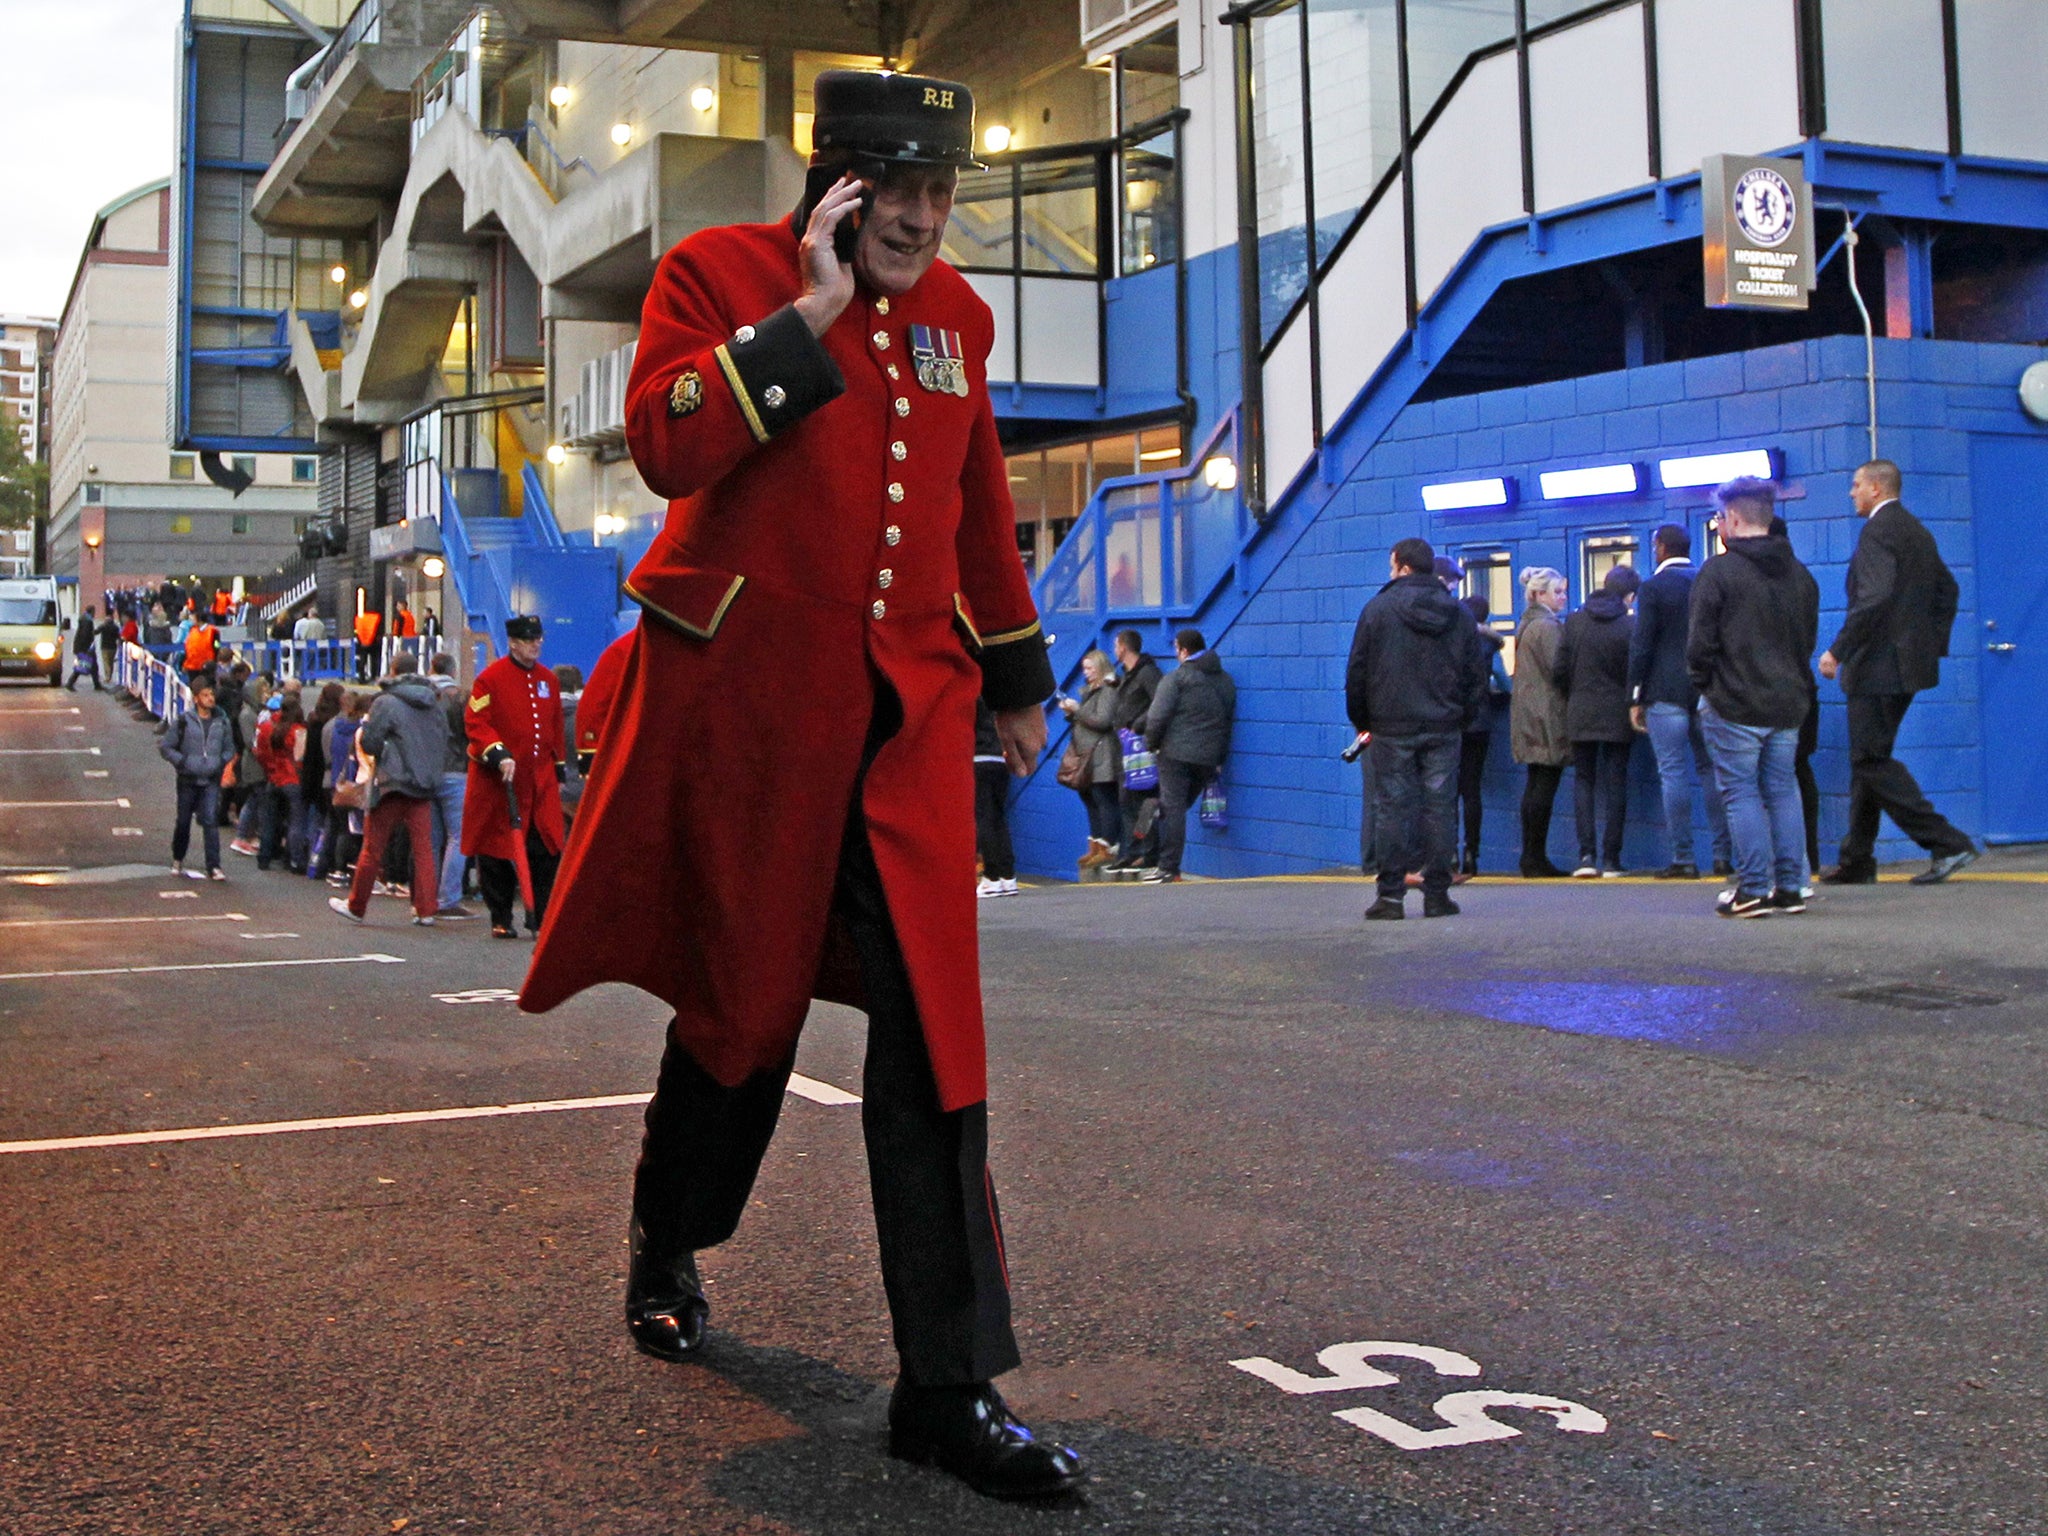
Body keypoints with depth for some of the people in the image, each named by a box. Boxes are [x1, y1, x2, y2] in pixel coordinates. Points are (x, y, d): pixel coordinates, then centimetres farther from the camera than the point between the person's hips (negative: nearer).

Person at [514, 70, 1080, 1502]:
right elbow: (665, 442, -19)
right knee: (746, 998, 10)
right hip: (747, 699, -3)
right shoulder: (720, 271, -2)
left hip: (909, 711, 4)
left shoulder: (958, 313, 13)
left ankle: (953, 1386, -2)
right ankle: (669, 1251, 40)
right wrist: (810, 313, -20)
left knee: (933, 1023, -6)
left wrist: (1018, 676, 25)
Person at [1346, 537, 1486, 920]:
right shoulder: (1459, 616, 8)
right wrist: (1464, 718, 17)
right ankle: (1437, 894, 4)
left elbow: (1357, 671, -1)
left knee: (1392, 808, 0)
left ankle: (1391, 895, -2)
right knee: (1440, 808, 4)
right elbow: (1477, 675, 10)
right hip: (1444, 729, 3)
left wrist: (1361, 721, 9)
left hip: (1392, 727, -2)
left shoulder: (1378, 609, -2)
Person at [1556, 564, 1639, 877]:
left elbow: (1561, 669, 1)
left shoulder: (1574, 622, 0)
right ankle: (1610, 858, 3)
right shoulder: (1630, 626, -8)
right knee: (1616, 783, 4)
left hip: (1581, 714, 2)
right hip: (1617, 716, -2)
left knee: (1583, 781, 8)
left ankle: (1587, 854, -3)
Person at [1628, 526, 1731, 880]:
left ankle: (1683, 859, -3)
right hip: (1706, 691, 5)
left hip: (1665, 692, -5)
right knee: (1711, 770, 10)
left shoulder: (1653, 588, -5)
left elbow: (1641, 646, -8)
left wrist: (1634, 698, -4)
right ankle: (1722, 855, 9)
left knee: (1674, 774, -3)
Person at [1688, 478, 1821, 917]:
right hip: (1787, 704, 6)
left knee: (1740, 792, -1)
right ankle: (1790, 887, 12)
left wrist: (1704, 684, 4)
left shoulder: (1718, 571, -10)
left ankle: (1754, 889, -3)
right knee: (1782, 791, 12)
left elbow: (1700, 642, -11)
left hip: (1733, 704, -6)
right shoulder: (1800, 574, 10)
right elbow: (1809, 638, 16)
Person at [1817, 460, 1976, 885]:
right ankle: (1856, 861, 17)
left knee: (1871, 761, -7)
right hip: (1908, 664, 10)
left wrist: (1837, 650, -21)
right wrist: (1933, 643, 21)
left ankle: (1946, 843, -11)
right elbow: (1947, 591, 22)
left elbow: (1875, 598, -25)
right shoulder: (1918, 531, 17)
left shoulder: (1878, 530, -13)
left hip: (1879, 664, -10)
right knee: (1868, 759, 14)